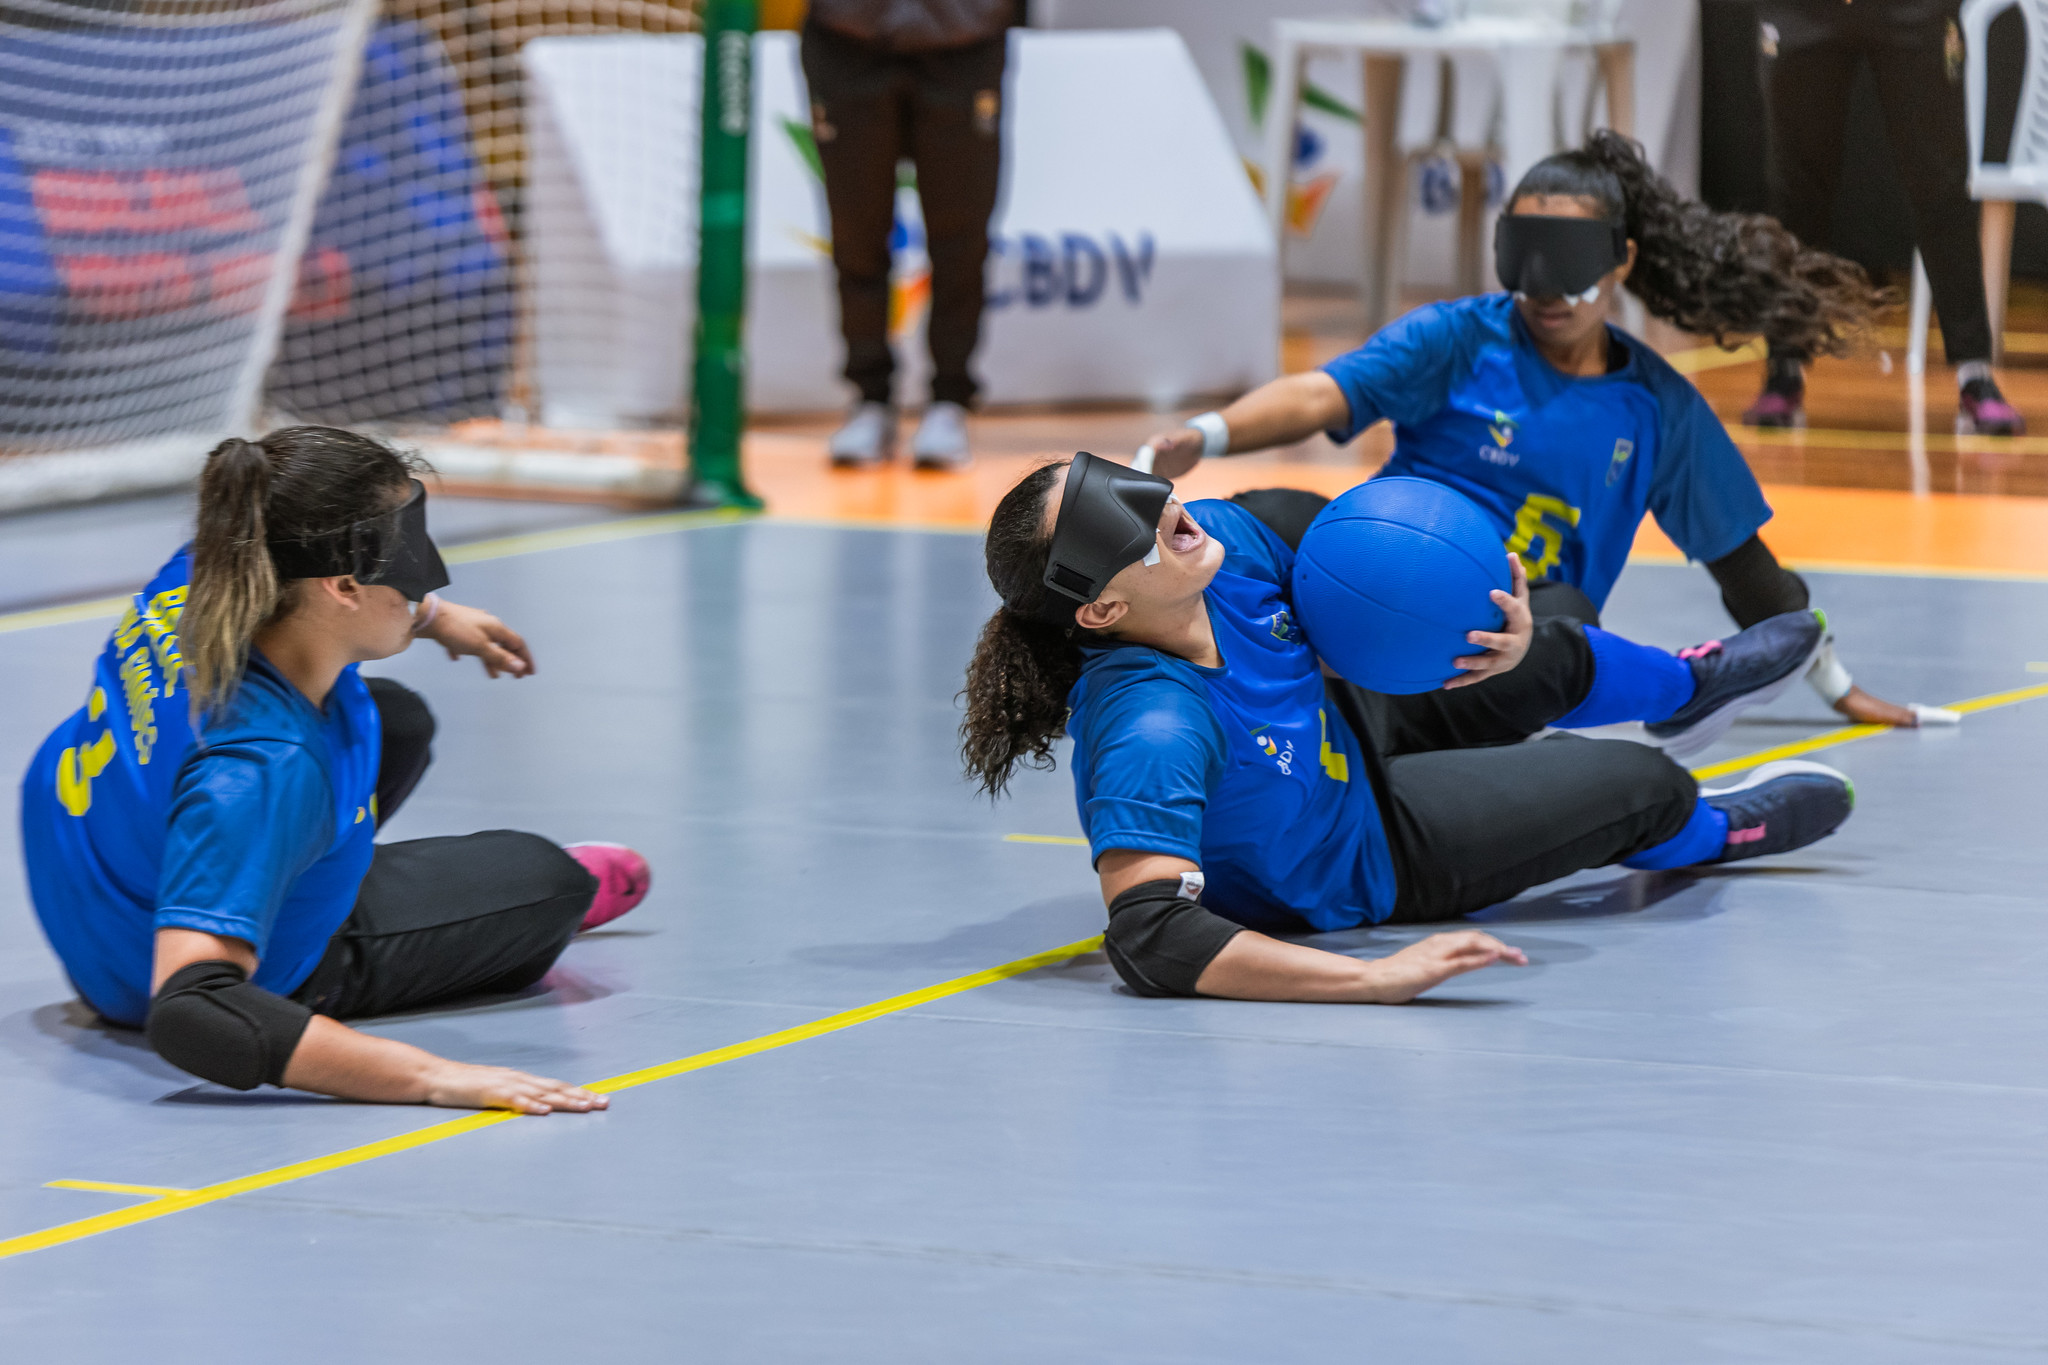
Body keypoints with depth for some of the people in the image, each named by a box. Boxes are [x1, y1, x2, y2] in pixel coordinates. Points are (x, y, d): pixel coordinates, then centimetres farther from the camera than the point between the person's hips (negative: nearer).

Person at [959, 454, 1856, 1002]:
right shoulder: (1153, 731, -49)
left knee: (1556, 663, 27)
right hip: (1357, 859, -6)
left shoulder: (1221, 536, -27)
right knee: (1649, 787, 9)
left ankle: (1689, 684, 67)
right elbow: (1148, 935, -56)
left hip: (1340, 732, 6)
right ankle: (1718, 831, 51)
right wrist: (1377, 979, -60)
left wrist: (1503, 639, -26)